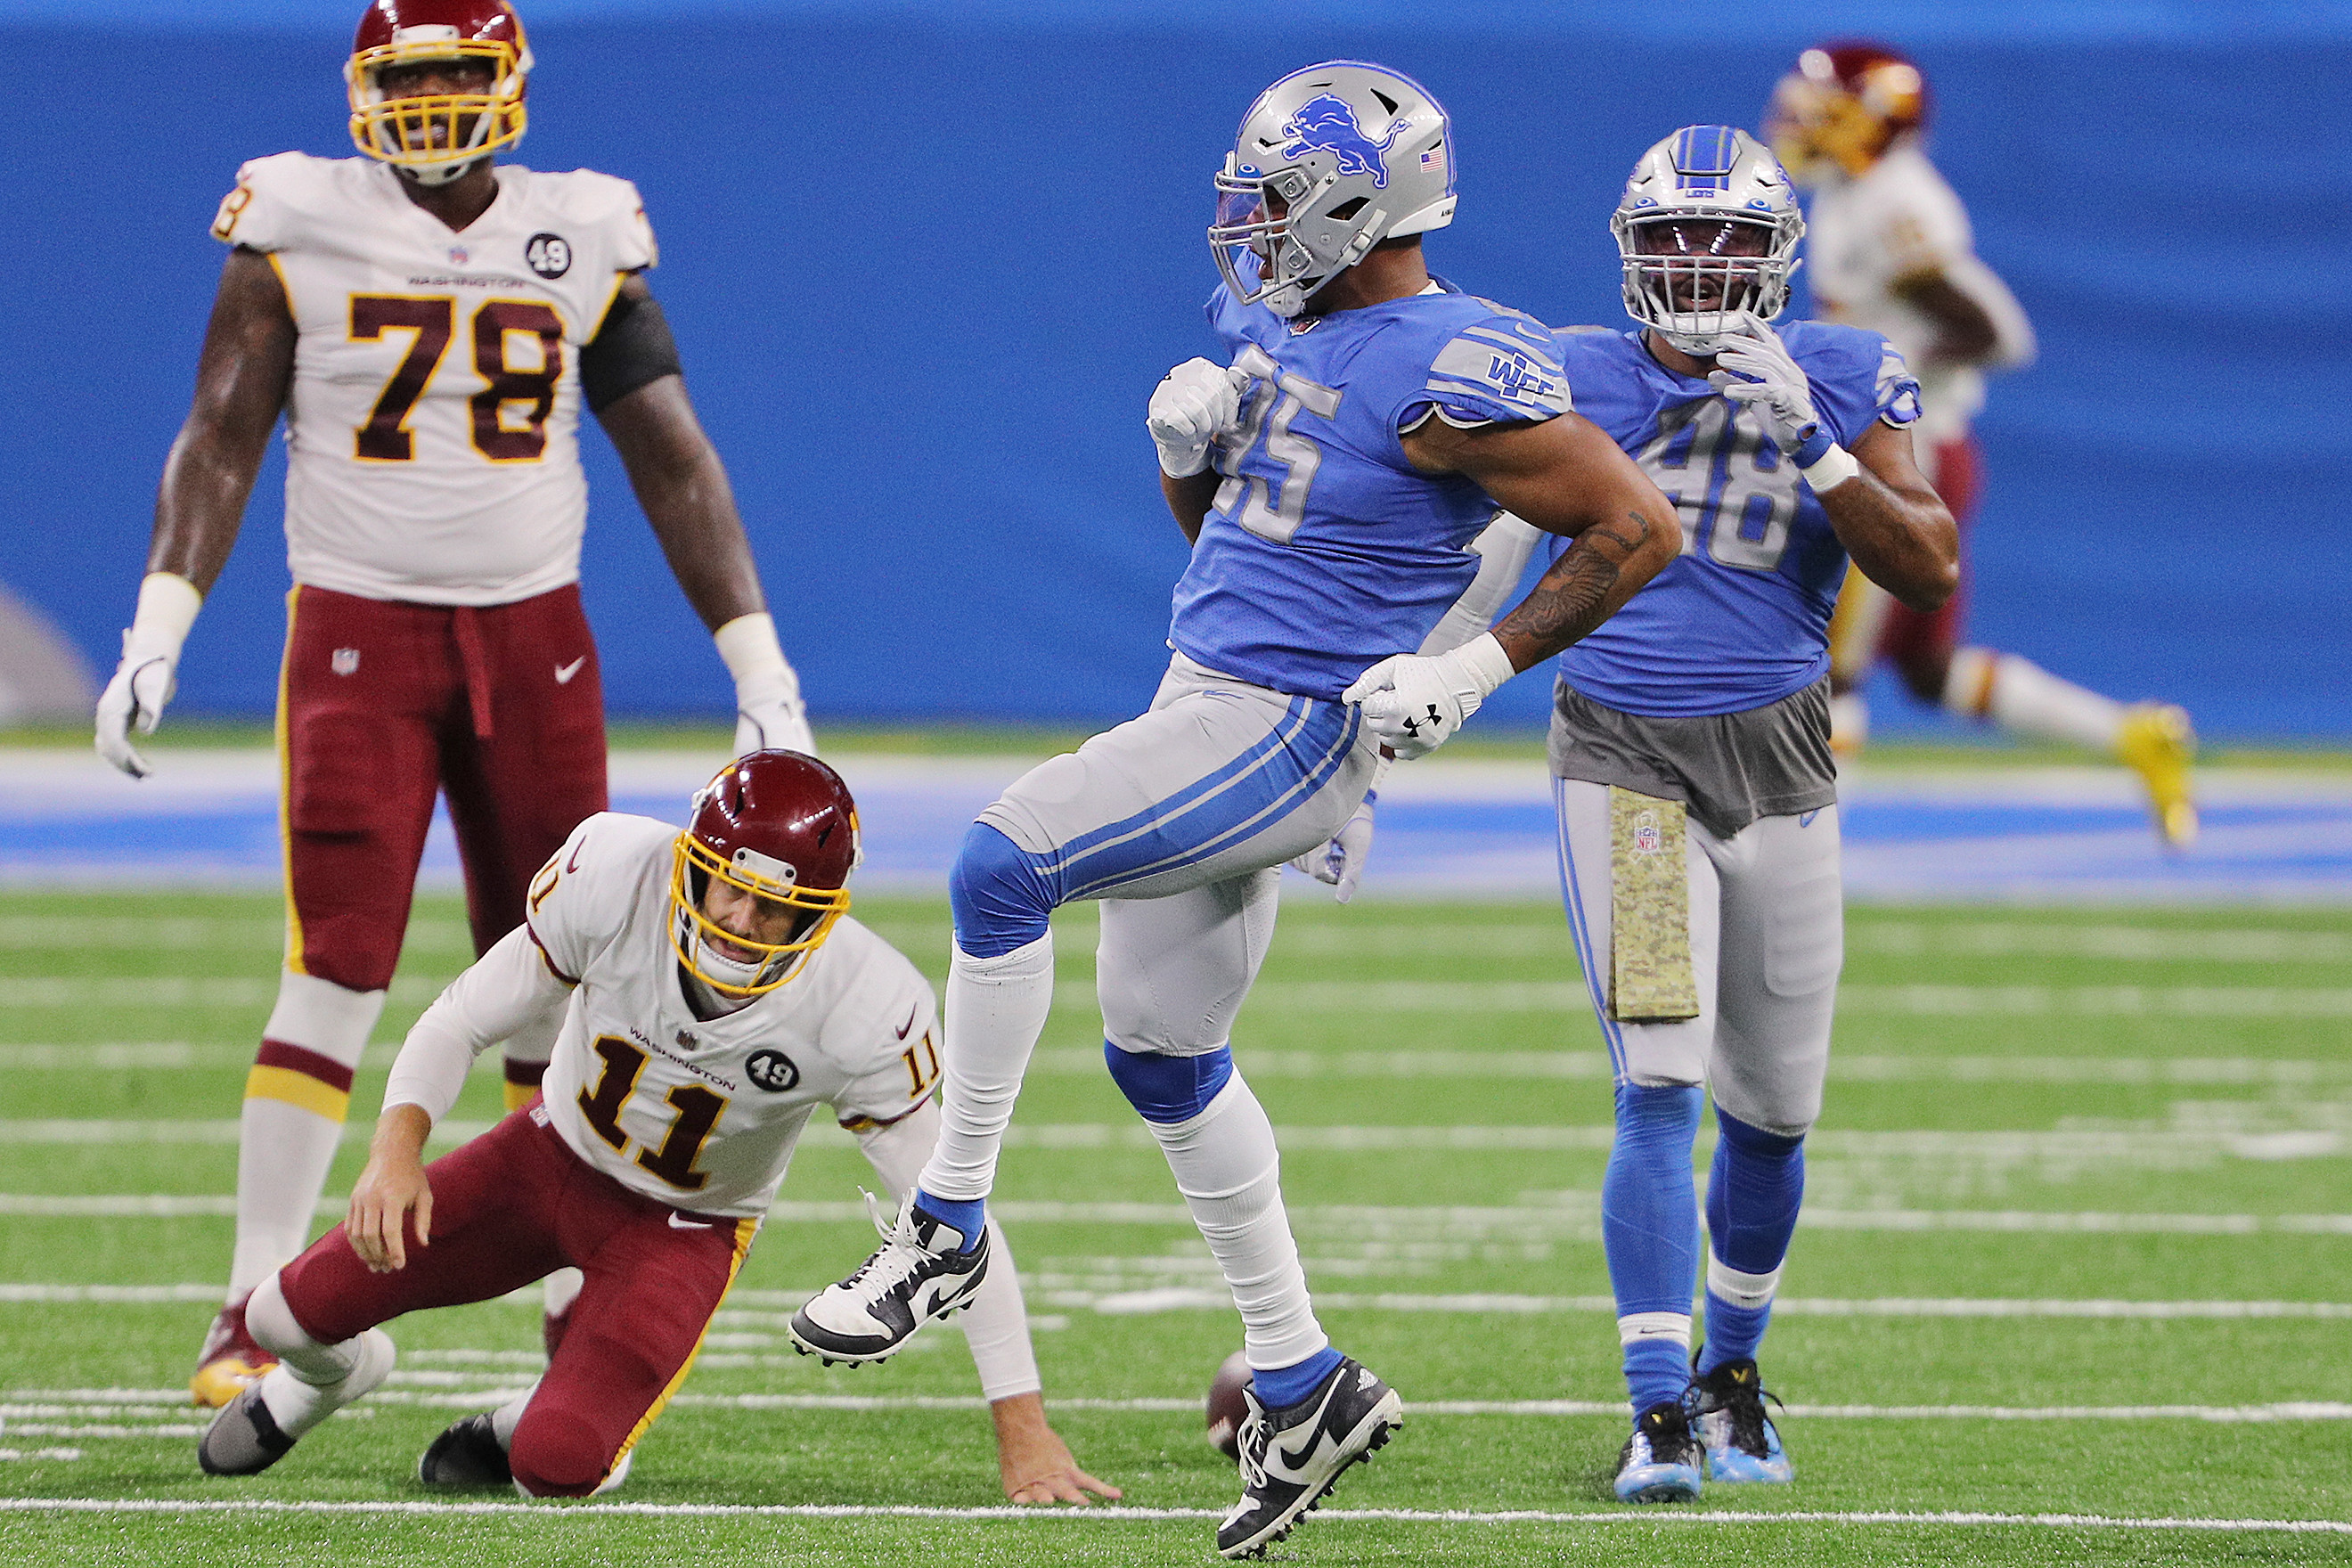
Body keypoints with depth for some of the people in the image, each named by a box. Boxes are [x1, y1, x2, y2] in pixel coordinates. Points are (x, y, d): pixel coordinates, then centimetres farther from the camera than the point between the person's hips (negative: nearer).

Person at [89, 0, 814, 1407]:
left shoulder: (583, 242, 5)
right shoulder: (301, 232, -1)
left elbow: (672, 461, 7)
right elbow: (222, 438, -2)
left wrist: (761, 667, 3)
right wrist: (157, 634, -13)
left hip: (534, 641, 2)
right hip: (357, 637, -2)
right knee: (338, 976, -11)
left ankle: (582, 1306, 13)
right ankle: (257, 1314, -8)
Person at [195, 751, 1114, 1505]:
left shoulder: (863, 1012, -32)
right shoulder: (615, 880, -28)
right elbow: (461, 1023, -15)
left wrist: (1023, 1429, -25)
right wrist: (398, 1147, -35)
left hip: (684, 1229, -2)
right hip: (552, 1157, 2)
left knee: (556, 1471, -22)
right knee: (298, 1309, -2)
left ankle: (534, 1431, 18)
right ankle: (328, 1374, 39)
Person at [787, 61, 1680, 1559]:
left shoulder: (1455, 373, -17)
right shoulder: (1282, 328, 10)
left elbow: (1637, 529, -14)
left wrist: (1477, 667, -16)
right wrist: (1187, 446, 0)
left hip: (1294, 732, -10)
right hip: (1204, 703, 10)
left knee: (1003, 860, -22)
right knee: (1164, 1049, 15)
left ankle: (949, 1225, -12)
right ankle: (1301, 1382, 24)